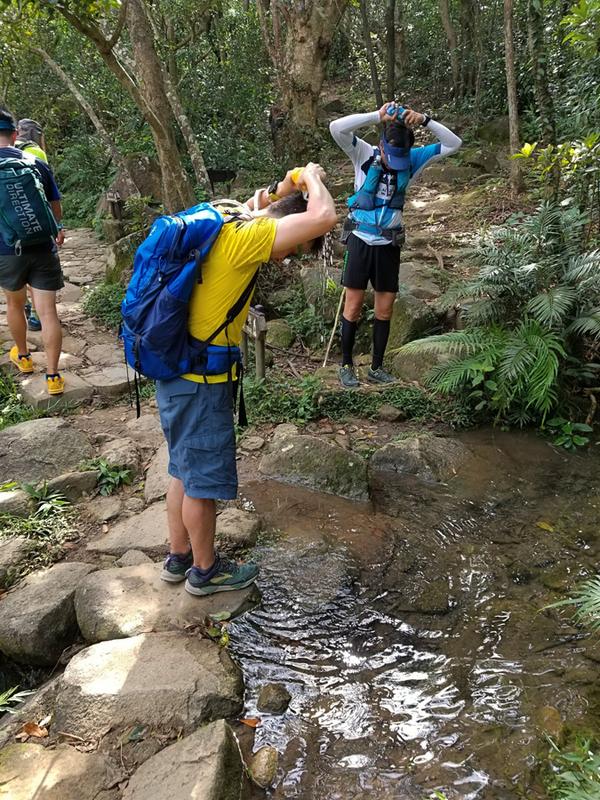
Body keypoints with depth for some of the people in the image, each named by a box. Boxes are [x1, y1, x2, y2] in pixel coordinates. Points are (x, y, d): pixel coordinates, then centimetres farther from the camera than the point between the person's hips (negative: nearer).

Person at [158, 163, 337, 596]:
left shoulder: (226, 216, 5)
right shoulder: (244, 236, -22)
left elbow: (255, 207, 28)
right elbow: (324, 217, -28)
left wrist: (285, 188, 9)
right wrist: (312, 179, -7)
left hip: (178, 370, 10)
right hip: (200, 381, -9)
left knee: (186, 470, 22)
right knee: (204, 479, 8)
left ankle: (179, 558, 39)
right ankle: (205, 570, 28)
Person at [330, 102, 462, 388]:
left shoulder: (412, 160, -1)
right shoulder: (365, 154, -8)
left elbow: (454, 143, -2)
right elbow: (336, 128, -22)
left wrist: (425, 120, -17)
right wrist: (377, 115, -28)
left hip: (389, 244, 3)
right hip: (360, 240, -3)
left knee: (385, 310, 7)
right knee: (353, 306, 0)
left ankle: (376, 368, 19)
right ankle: (346, 365, 13)